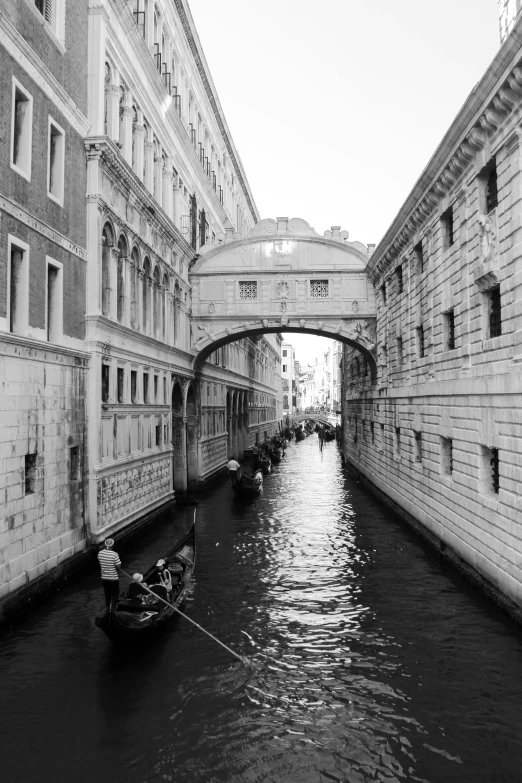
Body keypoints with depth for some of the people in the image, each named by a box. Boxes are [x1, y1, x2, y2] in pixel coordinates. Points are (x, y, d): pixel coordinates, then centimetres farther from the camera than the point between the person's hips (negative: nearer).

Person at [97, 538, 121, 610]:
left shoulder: (100, 553, -7)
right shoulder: (115, 554, -22)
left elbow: (100, 563, 8)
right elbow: (119, 566, -18)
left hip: (104, 578, 5)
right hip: (113, 578, -5)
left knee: (107, 594, 20)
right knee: (115, 594, 10)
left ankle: (108, 608, 32)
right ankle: (112, 608, 4)